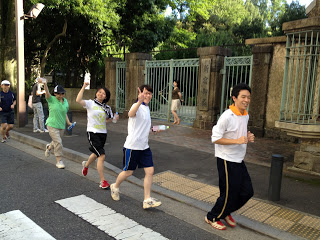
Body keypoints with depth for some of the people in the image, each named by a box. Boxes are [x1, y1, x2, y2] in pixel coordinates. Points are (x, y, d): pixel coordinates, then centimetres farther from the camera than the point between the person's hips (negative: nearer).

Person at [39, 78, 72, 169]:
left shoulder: (65, 101, 7)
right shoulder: (51, 100, -7)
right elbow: (47, 93, -28)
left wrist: (68, 122, 7)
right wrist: (45, 84, -46)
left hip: (61, 126, 5)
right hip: (52, 125, -5)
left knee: (56, 142, 19)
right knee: (58, 142, -11)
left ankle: (49, 147, 54)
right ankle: (59, 161, 2)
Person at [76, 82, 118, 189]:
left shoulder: (106, 108, 9)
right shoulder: (90, 103, -6)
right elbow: (78, 100, -22)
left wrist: (114, 118, -3)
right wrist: (83, 87, -20)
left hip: (103, 133, 6)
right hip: (92, 133, -6)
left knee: (96, 154, 23)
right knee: (102, 156, -16)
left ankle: (86, 165, 56)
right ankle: (102, 181, -7)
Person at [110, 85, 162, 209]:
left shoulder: (146, 108, 13)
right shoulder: (137, 106, -15)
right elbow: (131, 114, -43)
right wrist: (140, 101, -59)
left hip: (144, 147, 8)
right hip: (132, 146, -7)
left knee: (150, 171, 0)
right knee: (128, 172, 8)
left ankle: (147, 200, 7)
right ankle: (115, 187, 37)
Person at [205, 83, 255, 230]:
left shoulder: (246, 116, 7)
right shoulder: (227, 116, -21)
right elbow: (215, 138, -21)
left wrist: (247, 137, -1)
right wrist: (237, 141, -25)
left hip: (239, 160, 8)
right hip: (227, 161, -8)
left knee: (247, 191, 12)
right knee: (229, 194, 3)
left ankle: (226, 212, 34)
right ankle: (212, 218, 27)